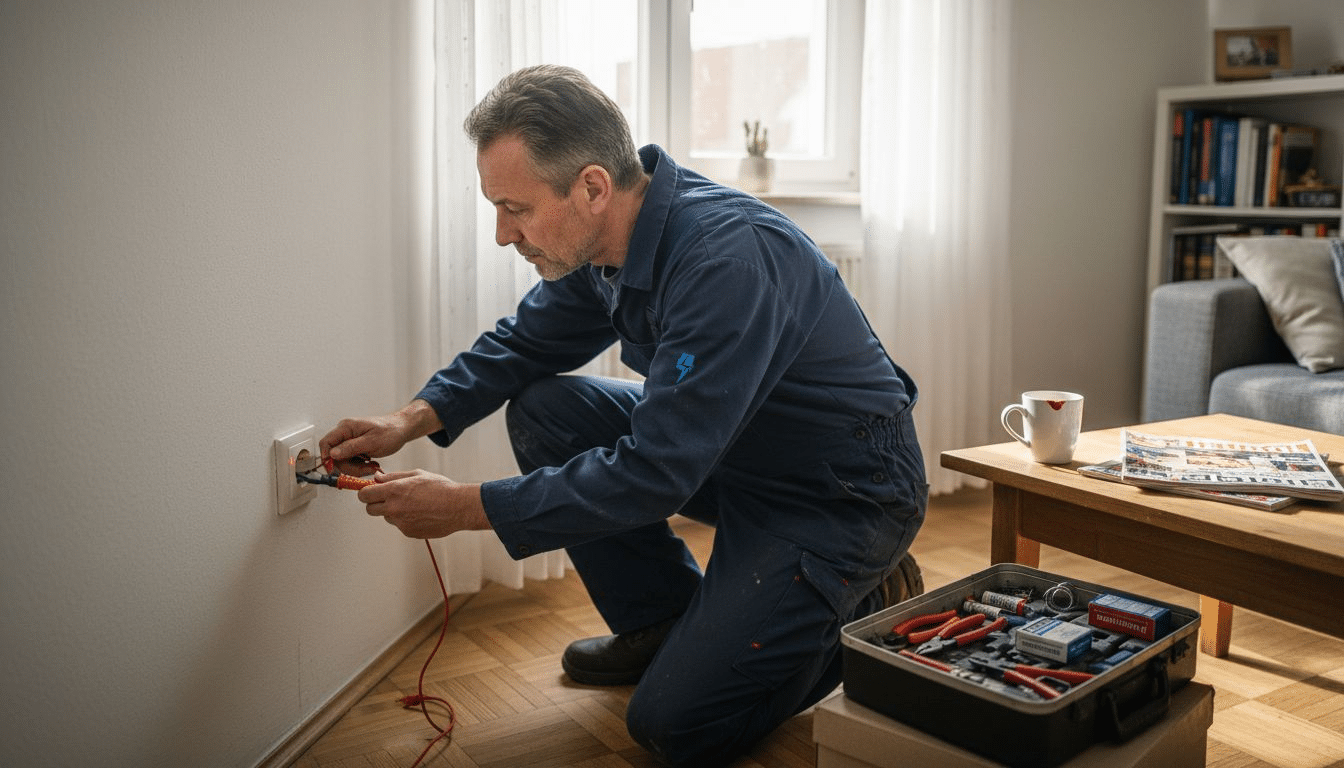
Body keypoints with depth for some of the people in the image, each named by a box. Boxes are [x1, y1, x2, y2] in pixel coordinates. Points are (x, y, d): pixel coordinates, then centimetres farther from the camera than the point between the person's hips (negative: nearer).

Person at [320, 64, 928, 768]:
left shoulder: (727, 258, -33)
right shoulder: (603, 238, -5)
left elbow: (655, 474, -33)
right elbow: (524, 342, 11)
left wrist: (466, 507, -26)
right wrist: (416, 418, -5)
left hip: (848, 496, -8)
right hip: (734, 455, 8)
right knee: (544, 409, -2)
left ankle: (864, 609, 10)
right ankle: (665, 623, 10)